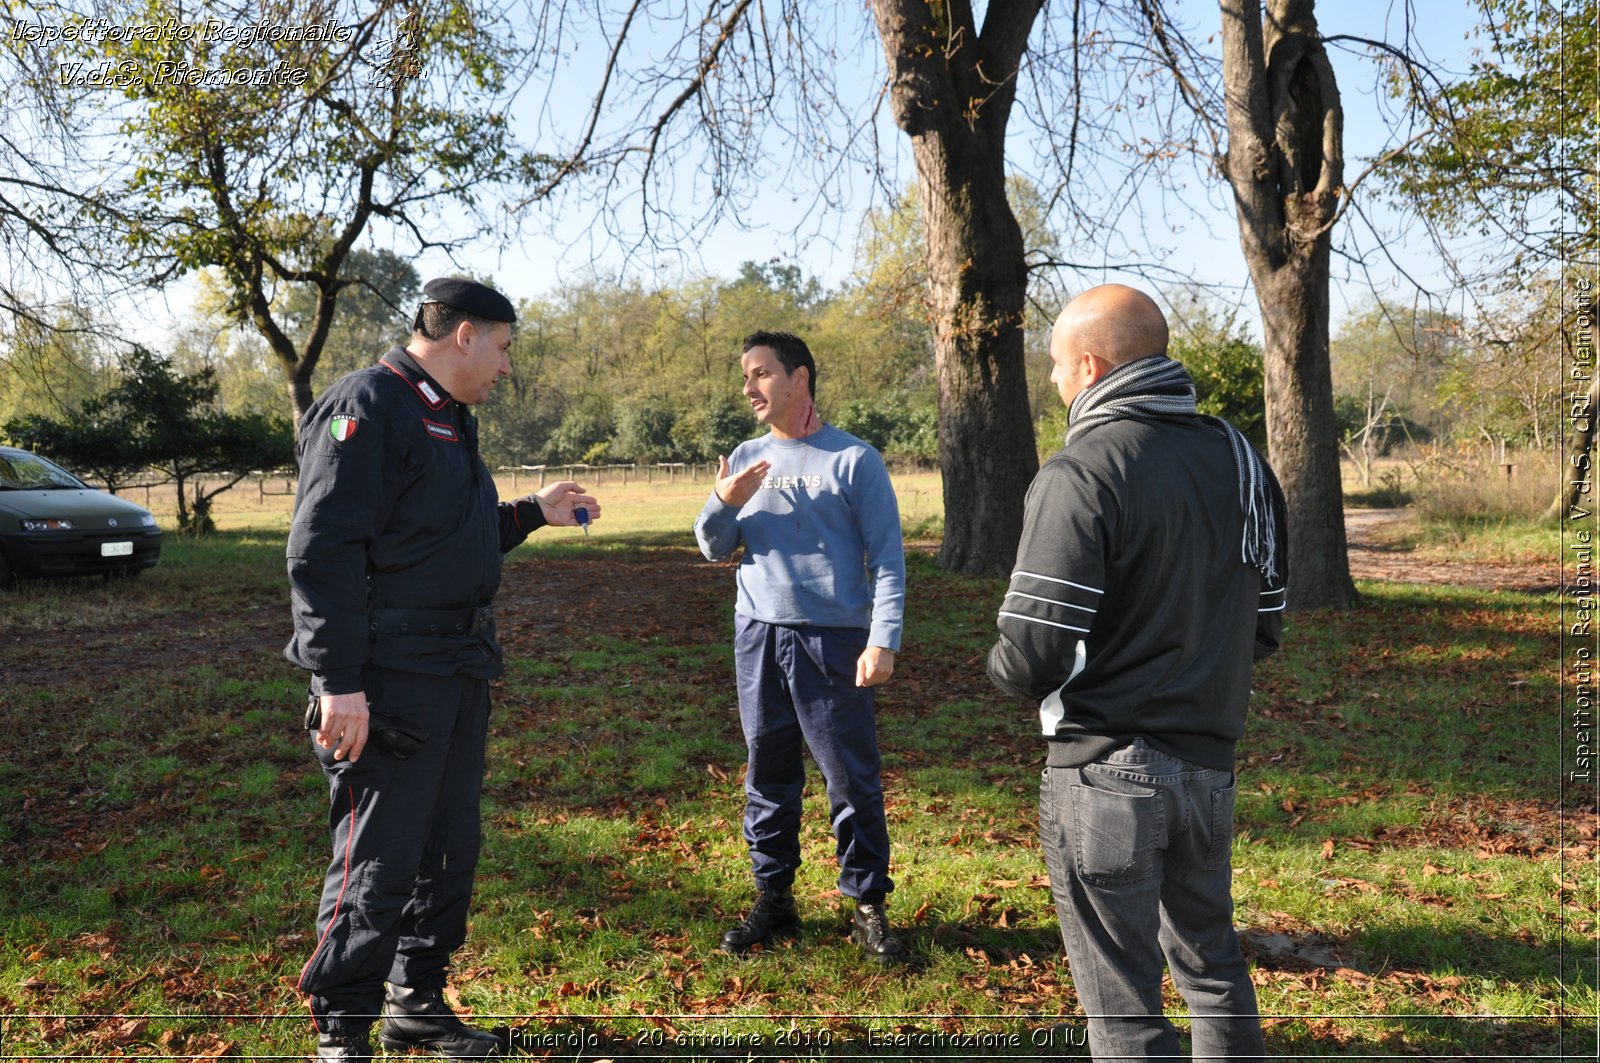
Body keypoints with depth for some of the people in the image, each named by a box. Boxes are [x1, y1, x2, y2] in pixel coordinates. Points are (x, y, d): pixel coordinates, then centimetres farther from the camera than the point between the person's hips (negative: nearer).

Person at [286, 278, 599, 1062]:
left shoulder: (446, 417, 18)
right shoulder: (368, 407, -13)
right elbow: (322, 552, -20)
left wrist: (531, 513, 20)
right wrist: (339, 682, -23)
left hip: (457, 673, 10)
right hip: (388, 680, -10)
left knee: (448, 848, 16)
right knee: (377, 860, -2)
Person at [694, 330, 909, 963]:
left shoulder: (853, 460, -1)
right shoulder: (745, 459, 14)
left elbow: (887, 557, -5)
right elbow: (715, 550, 14)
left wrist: (883, 640, -15)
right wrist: (722, 504, -7)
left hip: (834, 642, -4)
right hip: (758, 639, 5)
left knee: (853, 779, 0)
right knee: (769, 777, 10)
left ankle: (867, 905, 12)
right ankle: (773, 899, 21)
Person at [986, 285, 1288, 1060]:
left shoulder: (1081, 472, -18)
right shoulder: (1241, 459, 6)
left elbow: (1031, 657, -23)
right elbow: (1264, 626, 12)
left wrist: (1003, 668, -1)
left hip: (1107, 769, -7)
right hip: (1211, 761, 7)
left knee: (1122, 1001, 6)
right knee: (1211, 964, 24)